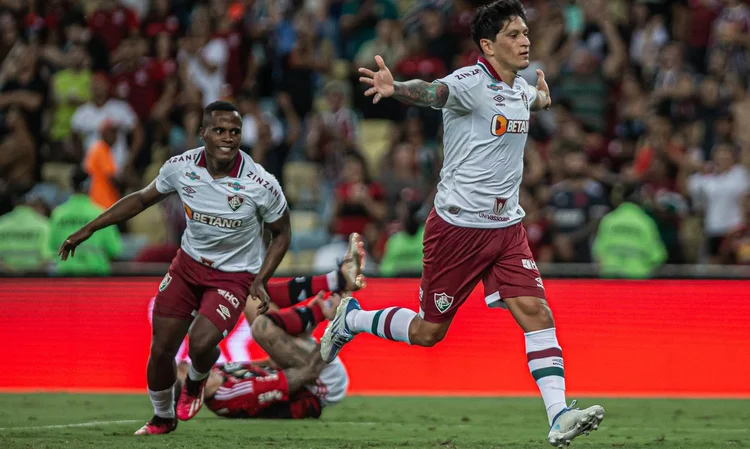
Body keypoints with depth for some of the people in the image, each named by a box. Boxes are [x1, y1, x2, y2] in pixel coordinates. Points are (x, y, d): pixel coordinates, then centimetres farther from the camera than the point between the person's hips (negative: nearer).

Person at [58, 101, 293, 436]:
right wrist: (87, 230, 4)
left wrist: (260, 281, -17)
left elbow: (281, 233, -5)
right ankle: (163, 418, 33)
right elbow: (143, 198, 5)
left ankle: (196, 381, 13)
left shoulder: (261, 185, -23)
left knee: (201, 342, -26)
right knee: (161, 349, 2)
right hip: (189, 262, 4)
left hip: (234, 275, -3)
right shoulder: (181, 167, -14)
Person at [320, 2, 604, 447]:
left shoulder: (519, 88, 8)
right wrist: (395, 89, -58)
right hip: (458, 224, -6)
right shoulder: (471, 82, -16)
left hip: (506, 227, 6)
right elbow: (432, 91, -42)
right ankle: (352, 318, 32)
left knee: (537, 314, -11)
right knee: (429, 331, 6)